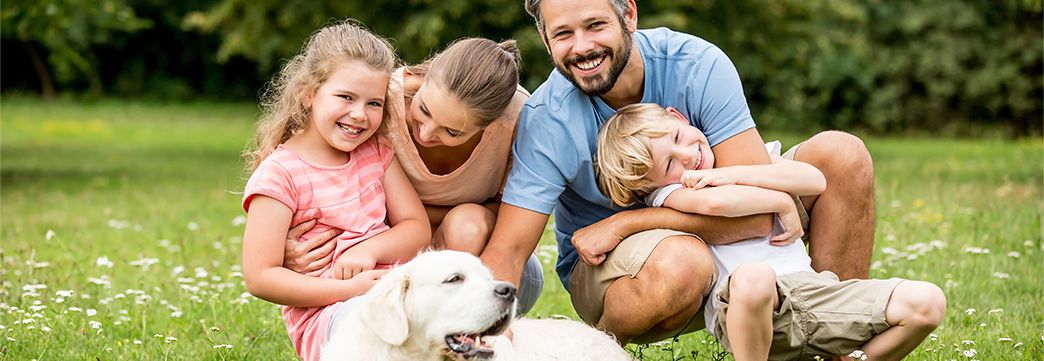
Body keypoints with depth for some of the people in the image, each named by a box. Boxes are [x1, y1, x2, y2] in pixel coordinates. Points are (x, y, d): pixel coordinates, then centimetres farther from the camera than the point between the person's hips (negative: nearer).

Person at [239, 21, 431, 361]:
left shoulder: (376, 152, 13)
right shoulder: (279, 174, -7)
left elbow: (418, 229, 8)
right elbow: (259, 277, -11)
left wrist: (369, 249, -14)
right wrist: (350, 289, -20)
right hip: (323, 313, -6)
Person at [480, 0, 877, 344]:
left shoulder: (698, 65, -21)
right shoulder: (547, 120, -22)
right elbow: (506, 252, -24)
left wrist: (623, 223, -27)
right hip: (605, 265, -3)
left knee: (841, 155, -16)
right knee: (681, 260, -41)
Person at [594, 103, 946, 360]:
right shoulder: (669, 192, 3)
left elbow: (814, 181, 4)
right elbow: (717, 202, -20)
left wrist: (733, 174, -4)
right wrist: (783, 203, -6)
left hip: (811, 287, 5)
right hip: (739, 308, -5)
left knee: (927, 301, -13)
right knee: (752, 276, -43)